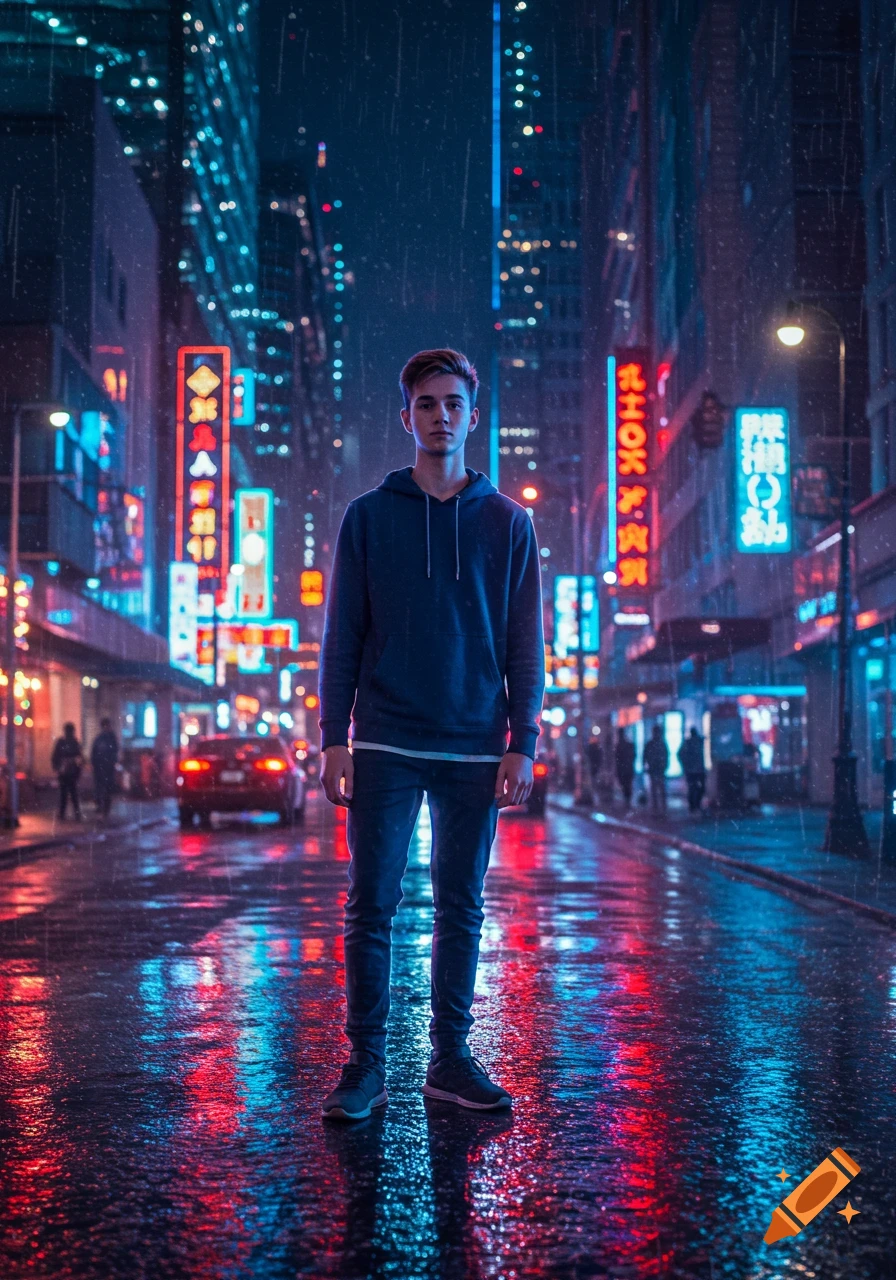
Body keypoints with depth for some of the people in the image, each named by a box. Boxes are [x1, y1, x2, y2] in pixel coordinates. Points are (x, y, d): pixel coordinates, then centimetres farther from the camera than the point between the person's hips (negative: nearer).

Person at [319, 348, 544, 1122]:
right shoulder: (369, 517, 5)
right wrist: (335, 741, -3)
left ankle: (451, 1058, 19)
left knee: (462, 911, 8)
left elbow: (527, 646, 6)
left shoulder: (508, 523, 7)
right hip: (386, 747, -1)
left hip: (475, 751, 1)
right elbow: (342, 638, 4)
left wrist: (522, 744, -2)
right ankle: (366, 1064, 9)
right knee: (371, 908, 0)